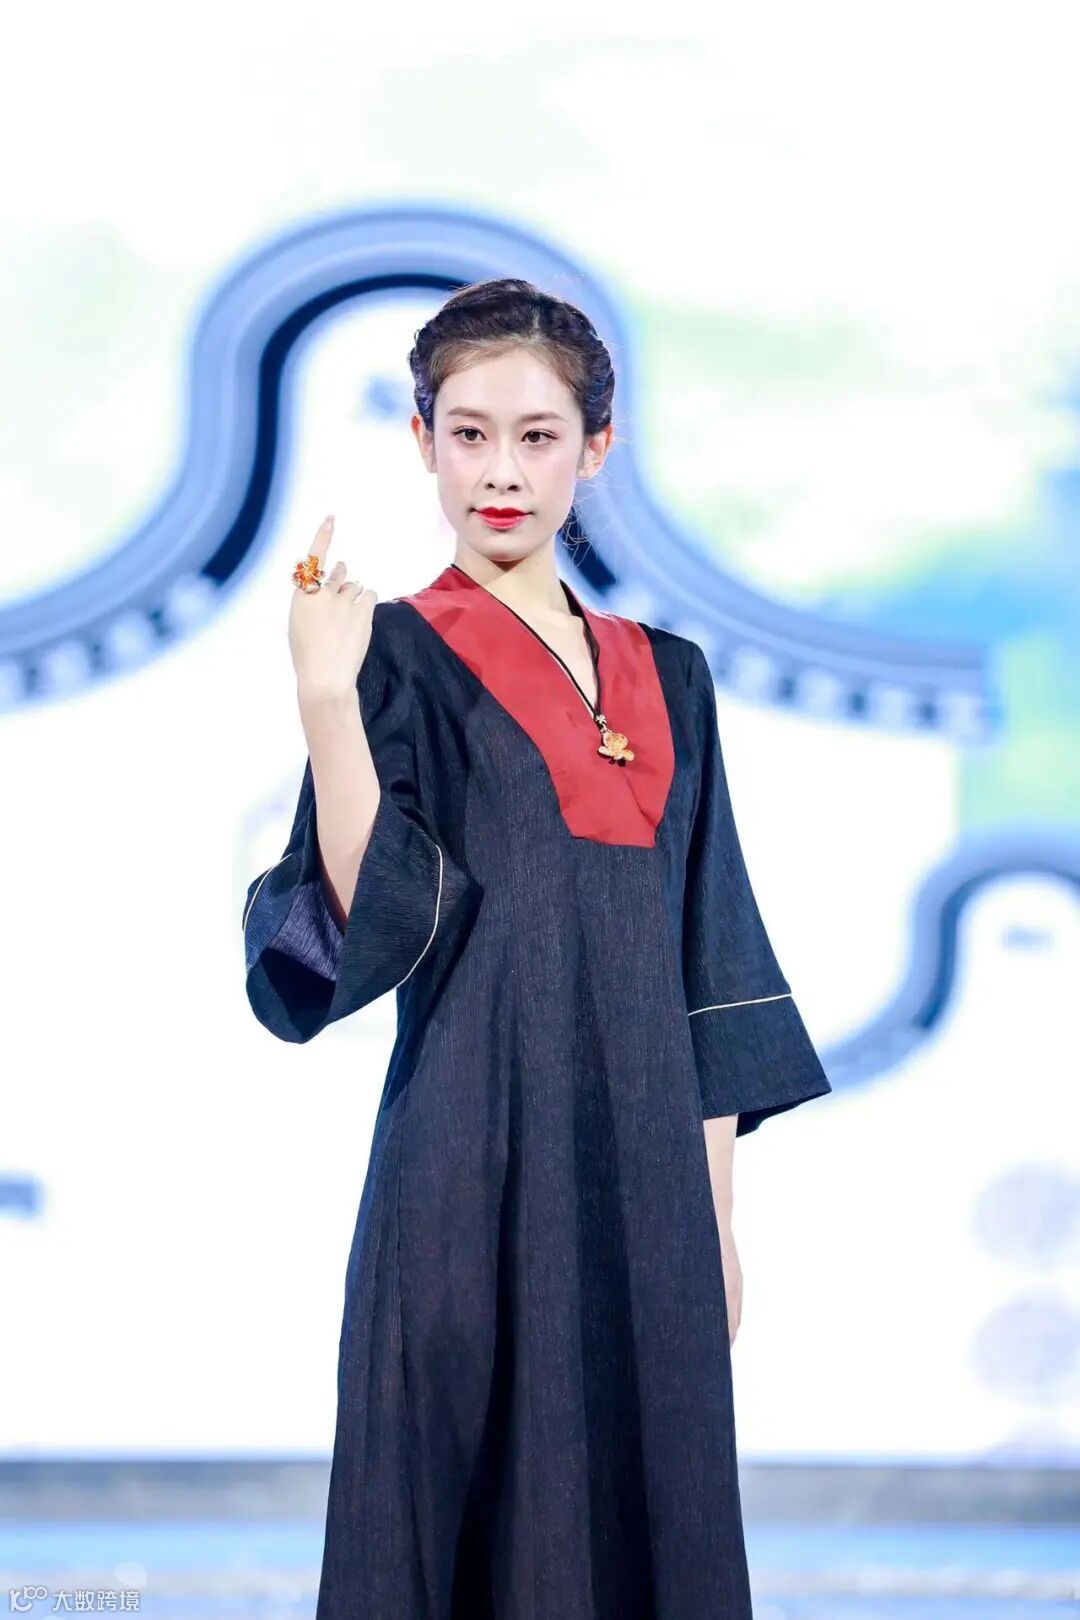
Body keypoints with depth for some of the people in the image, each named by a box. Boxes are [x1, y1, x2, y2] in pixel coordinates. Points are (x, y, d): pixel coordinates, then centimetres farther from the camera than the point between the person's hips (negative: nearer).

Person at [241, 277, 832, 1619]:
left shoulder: (663, 678, 14)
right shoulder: (403, 657, -1)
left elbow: (707, 967, 14)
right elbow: (376, 924, -14)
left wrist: (717, 1214, 11)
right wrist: (324, 697, -23)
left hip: (644, 1174, 5)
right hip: (479, 1167, -5)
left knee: (650, 1499, 6)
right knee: (491, 1510, -3)